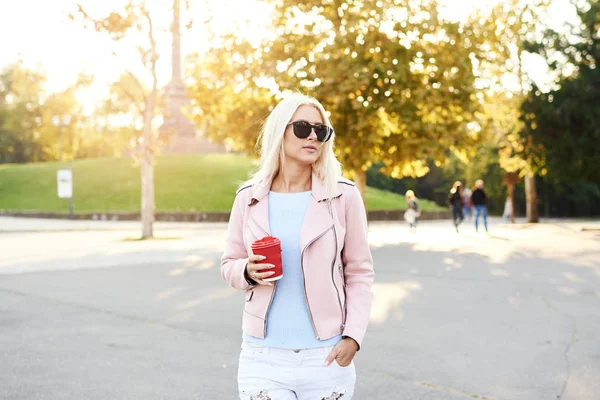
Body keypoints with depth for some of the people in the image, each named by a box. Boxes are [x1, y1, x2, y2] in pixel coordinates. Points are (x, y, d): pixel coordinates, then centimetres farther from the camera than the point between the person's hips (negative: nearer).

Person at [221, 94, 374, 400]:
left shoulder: (344, 196, -3)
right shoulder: (249, 198, 1)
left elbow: (359, 272, 0)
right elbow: (229, 264, 10)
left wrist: (353, 337, -10)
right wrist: (248, 272, -12)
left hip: (326, 357, -1)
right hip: (262, 356, 1)